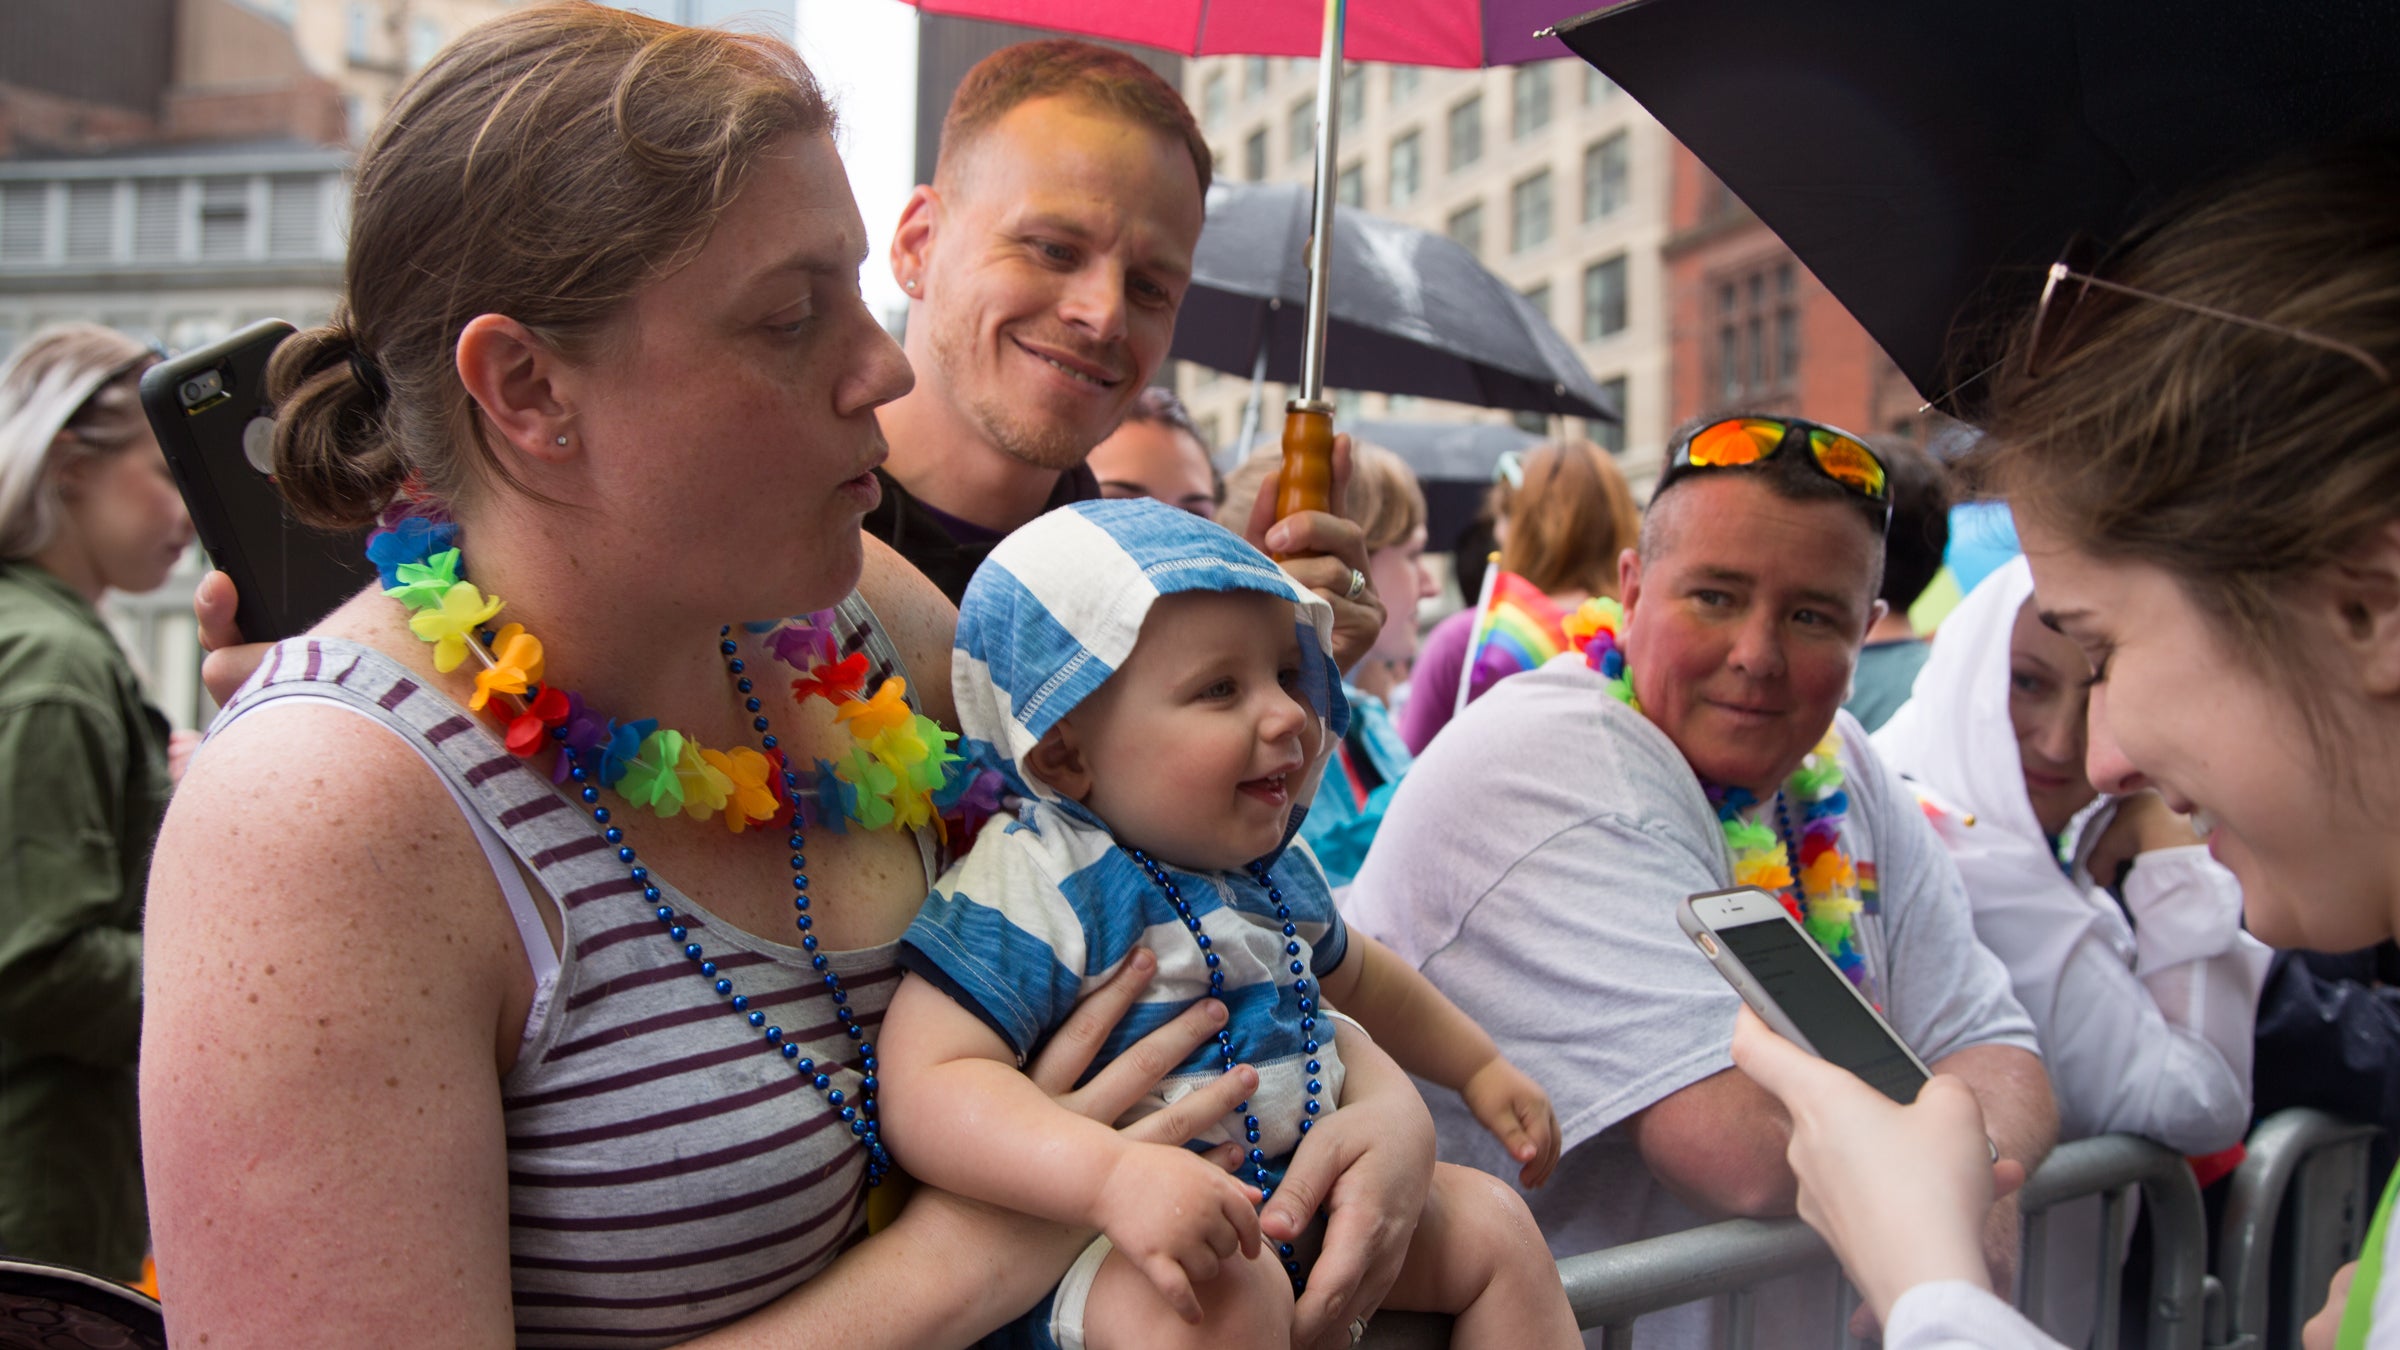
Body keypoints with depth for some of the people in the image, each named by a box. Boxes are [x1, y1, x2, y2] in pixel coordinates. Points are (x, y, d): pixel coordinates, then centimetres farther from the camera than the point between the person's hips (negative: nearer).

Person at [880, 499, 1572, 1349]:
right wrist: (1115, 1174, -45)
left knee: (1490, 1222, 8)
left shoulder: (1277, 869, 8)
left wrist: (1480, 1068, 34)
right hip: (1097, 1248, -8)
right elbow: (927, 1088, -32)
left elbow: (1357, 976, 30)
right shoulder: (1032, 894, -21)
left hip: (1300, 1199, 8)